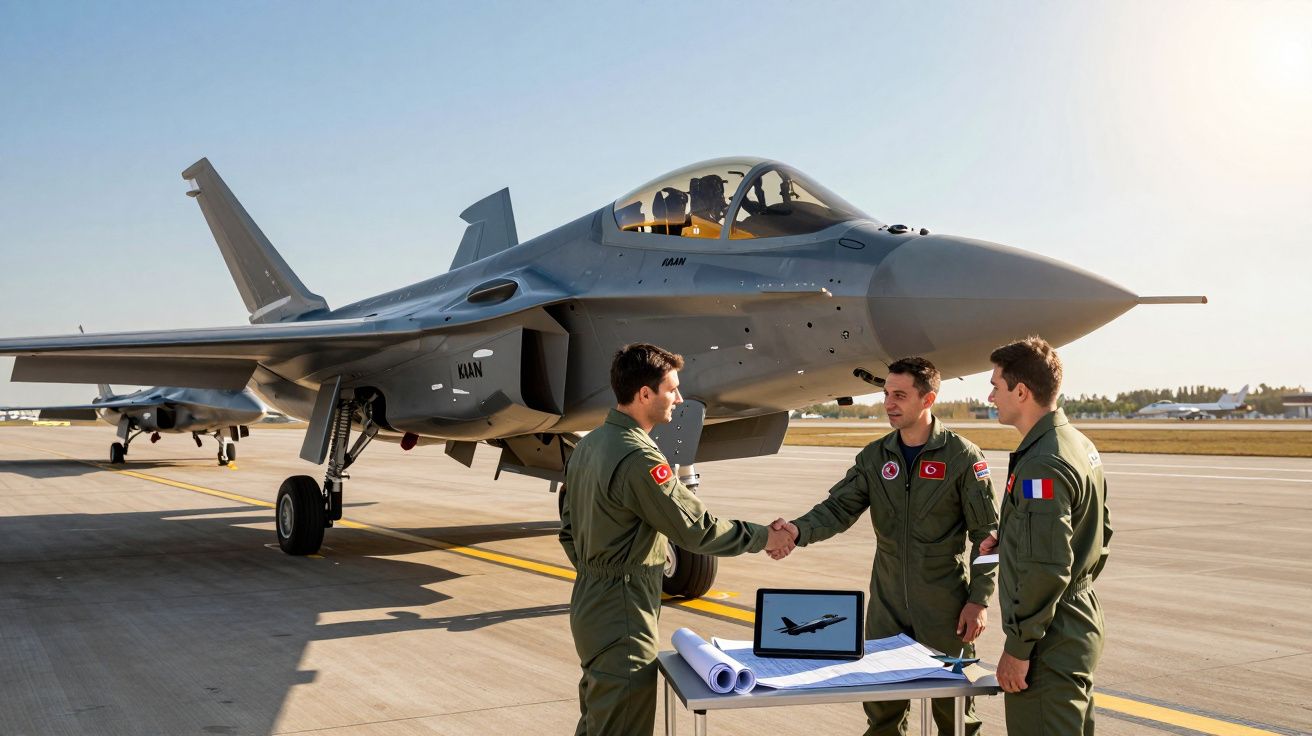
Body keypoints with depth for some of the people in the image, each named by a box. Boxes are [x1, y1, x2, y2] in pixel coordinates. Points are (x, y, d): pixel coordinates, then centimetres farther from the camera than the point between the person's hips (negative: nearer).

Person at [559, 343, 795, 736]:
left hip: (589, 603, 10)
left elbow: (568, 526, 14)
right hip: (623, 615, -10)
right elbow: (697, 529, -19)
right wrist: (763, 537, -7)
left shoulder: (589, 444, 7)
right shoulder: (638, 458, -23)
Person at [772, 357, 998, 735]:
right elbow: (839, 507, -5)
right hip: (887, 602, 4)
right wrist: (799, 530, -24)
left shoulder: (963, 457, -9)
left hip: (945, 602, -4)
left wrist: (979, 600, -10)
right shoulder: (874, 456, 4)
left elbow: (986, 534, -7)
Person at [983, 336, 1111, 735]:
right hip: (1081, 625, 10)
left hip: (1050, 642, -10)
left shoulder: (1041, 466, -22)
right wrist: (1009, 540, 12)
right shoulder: (1081, 445, 9)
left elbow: (1046, 570, -25)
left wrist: (1017, 647, -18)